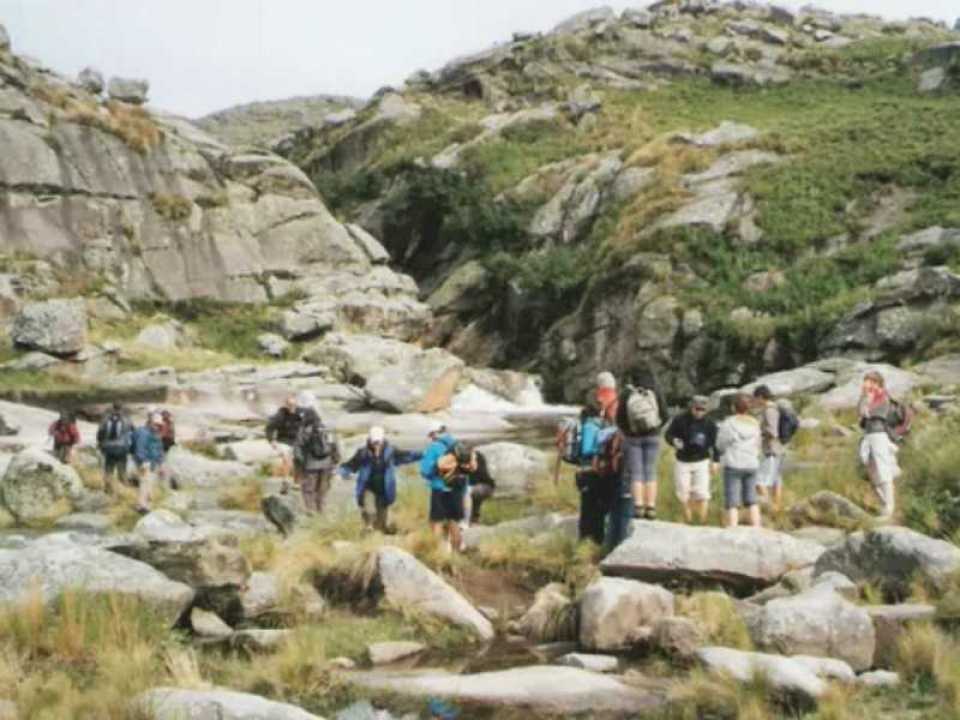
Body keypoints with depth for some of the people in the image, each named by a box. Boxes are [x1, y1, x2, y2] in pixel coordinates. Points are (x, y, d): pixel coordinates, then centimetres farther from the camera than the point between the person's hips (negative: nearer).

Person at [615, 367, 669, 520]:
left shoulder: (626, 394, -7)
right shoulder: (656, 393, -6)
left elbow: (619, 419, -4)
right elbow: (664, 415, -3)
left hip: (632, 438, -1)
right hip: (652, 436, 1)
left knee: (635, 472, 3)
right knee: (650, 472, 7)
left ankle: (638, 506, -7)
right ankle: (651, 506, 2)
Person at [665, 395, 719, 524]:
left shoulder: (710, 424, -3)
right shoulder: (680, 420, -8)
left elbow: (715, 443, 4)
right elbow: (669, 434, -2)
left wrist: (714, 461, 1)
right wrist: (674, 441, -25)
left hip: (702, 462, 0)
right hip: (683, 462, 0)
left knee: (701, 493, -7)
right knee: (683, 493, 7)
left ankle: (702, 521, 1)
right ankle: (687, 520, 23)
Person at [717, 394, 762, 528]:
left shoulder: (728, 424, -10)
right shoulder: (755, 424, 4)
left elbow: (720, 446, -3)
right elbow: (757, 445, 11)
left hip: (733, 465, -4)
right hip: (751, 465, 4)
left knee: (733, 503, -3)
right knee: (751, 501, 15)